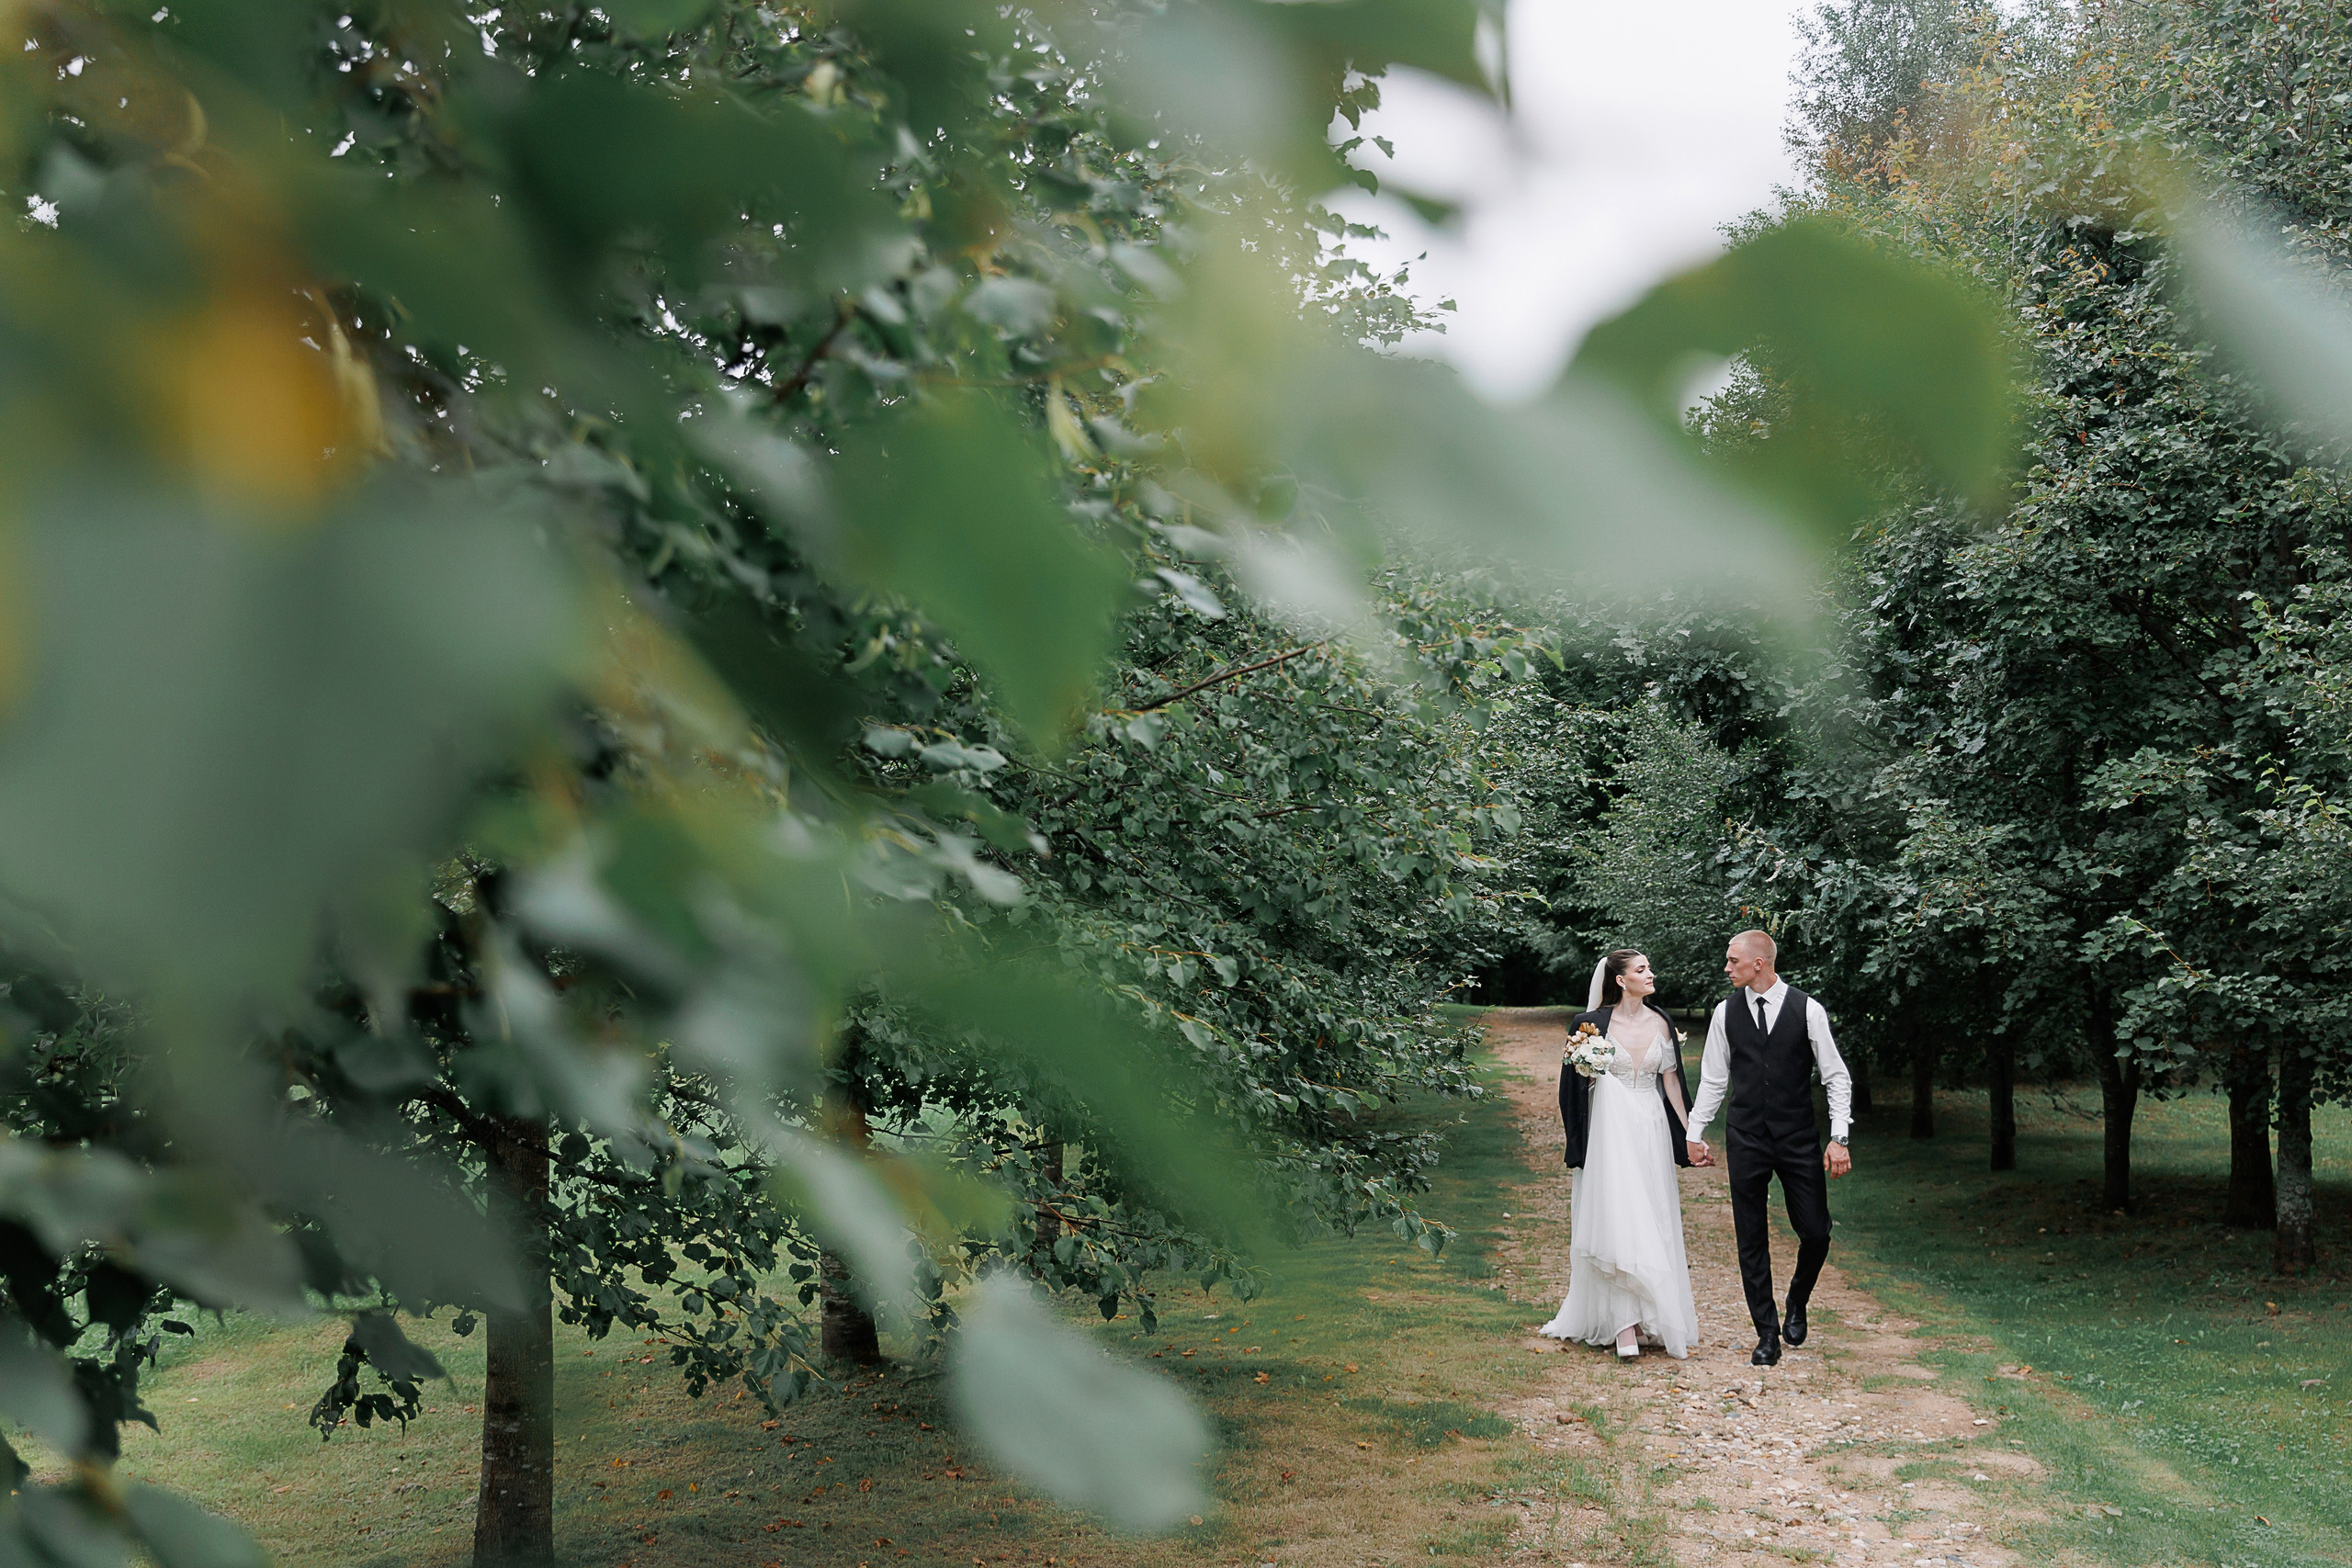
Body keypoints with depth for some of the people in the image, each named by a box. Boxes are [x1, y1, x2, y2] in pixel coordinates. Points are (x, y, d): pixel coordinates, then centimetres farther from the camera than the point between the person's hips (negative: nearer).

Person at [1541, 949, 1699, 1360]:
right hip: (1610, 1128, -4)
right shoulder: (1595, 1022, -4)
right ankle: (1625, 1326, -11)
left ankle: (1651, 1316, 15)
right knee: (1617, 1220, -10)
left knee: (1652, 1220, 5)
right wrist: (1582, 1062, -14)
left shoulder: (1661, 1023, 6)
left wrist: (1688, 1135, 8)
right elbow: (1580, 1079, 7)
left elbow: (1670, 1080, 10)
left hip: (1652, 1127, 4)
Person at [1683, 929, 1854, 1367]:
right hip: (1745, 1138, 2)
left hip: (1799, 1139, -1)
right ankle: (1767, 1332, 16)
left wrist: (1838, 1138, -8)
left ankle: (1797, 1303, 28)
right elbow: (1713, 1078, 10)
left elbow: (1836, 1077, -1)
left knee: (1816, 1233, -1)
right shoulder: (1726, 1012, 1)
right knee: (1751, 1240, 4)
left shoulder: (1808, 1010, -5)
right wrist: (1696, 1134, 11)